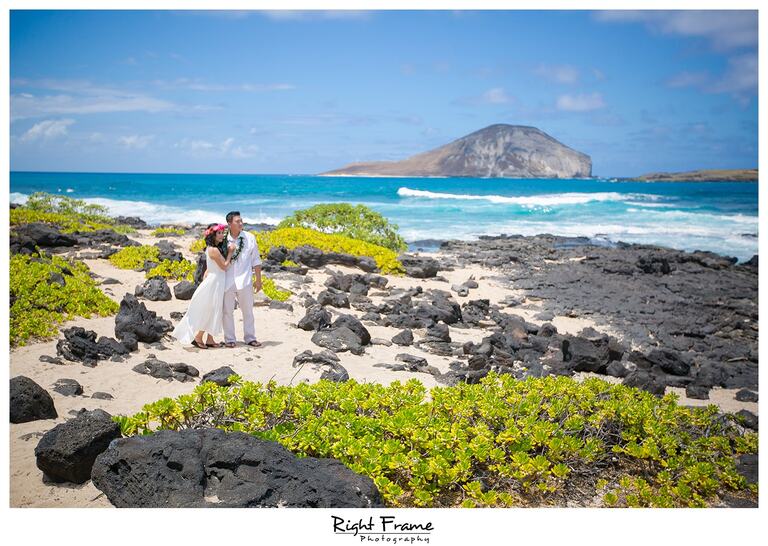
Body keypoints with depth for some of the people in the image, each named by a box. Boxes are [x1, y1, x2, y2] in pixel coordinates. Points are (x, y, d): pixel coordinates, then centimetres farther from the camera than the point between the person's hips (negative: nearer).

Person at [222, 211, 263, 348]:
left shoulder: (249, 238, 1)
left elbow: (256, 260, 6)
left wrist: (258, 279, 4)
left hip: (244, 280, 0)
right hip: (227, 281, 0)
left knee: (248, 310, 7)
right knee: (227, 311, 5)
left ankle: (250, 338, 17)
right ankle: (229, 339, 15)